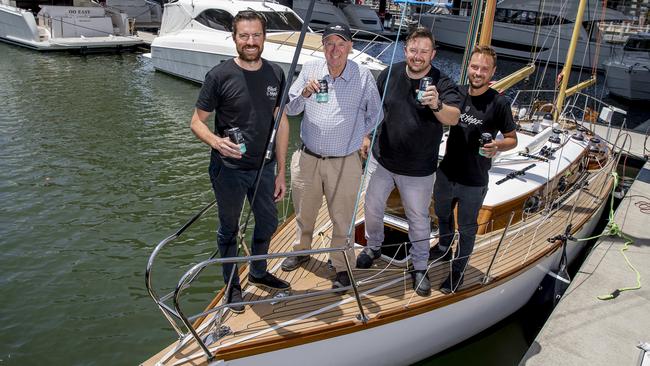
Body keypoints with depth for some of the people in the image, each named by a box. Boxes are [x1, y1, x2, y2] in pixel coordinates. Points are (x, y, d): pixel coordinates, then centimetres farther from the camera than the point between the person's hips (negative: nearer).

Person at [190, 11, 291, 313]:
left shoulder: (275, 74, -2)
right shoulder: (220, 75, -14)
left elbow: (281, 123, 3)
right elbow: (197, 122, -8)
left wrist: (281, 172, 2)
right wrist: (216, 142, -31)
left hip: (264, 168, 5)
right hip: (228, 170, -4)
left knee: (268, 223, 21)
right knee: (229, 229, 13)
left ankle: (258, 273, 47)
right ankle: (232, 285, 36)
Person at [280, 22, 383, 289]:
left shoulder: (363, 76, -6)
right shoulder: (310, 69, 0)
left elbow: (375, 115, 6)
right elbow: (290, 109, 0)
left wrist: (356, 136, 4)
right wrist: (305, 93, -19)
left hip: (345, 163, -3)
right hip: (307, 158, 3)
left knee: (343, 218, 8)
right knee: (303, 212, 21)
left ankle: (342, 267, 28)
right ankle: (302, 250, 47)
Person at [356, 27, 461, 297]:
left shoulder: (442, 84, -16)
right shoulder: (391, 74, -5)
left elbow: (453, 118, -33)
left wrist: (437, 105, -53)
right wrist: (366, 136, 7)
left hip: (418, 170, -3)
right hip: (382, 160, 3)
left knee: (419, 219, 12)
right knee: (372, 208, 19)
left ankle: (420, 267, 31)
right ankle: (373, 247, 46)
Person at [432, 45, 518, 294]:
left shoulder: (499, 103, -16)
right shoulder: (457, 93, -3)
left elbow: (512, 139, -7)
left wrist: (497, 146, -28)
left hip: (473, 182, -5)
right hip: (446, 173, 5)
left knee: (466, 228, 14)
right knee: (443, 215, 27)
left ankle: (458, 270, 35)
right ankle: (444, 249, 53)